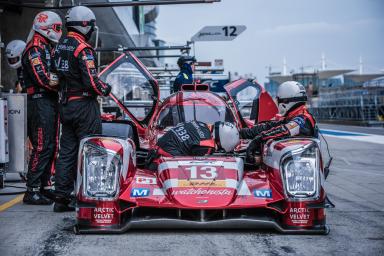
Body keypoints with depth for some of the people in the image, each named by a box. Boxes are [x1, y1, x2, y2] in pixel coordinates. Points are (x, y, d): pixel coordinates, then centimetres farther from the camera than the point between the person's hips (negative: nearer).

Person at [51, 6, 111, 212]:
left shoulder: (59, 47, 10)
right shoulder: (82, 48, -15)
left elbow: (58, 75, 14)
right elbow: (91, 81, -20)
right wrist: (105, 89, -3)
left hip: (65, 106, 8)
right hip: (84, 105, -8)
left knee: (66, 151, 10)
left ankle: (61, 197, 12)